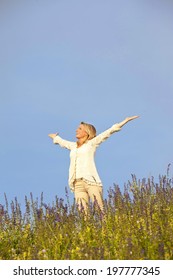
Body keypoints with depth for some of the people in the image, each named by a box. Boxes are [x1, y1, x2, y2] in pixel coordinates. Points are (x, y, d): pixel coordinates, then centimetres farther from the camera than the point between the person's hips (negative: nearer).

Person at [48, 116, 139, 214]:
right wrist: (55, 137, 63)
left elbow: (108, 132, 7)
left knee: (101, 209, -13)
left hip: (91, 181, -4)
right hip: (77, 184, 4)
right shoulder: (73, 146, 24)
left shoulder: (91, 143, 11)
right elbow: (62, 142, 45)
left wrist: (125, 121, 5)